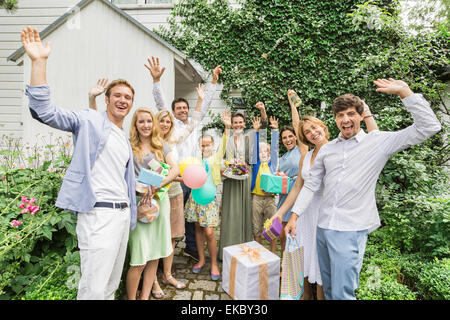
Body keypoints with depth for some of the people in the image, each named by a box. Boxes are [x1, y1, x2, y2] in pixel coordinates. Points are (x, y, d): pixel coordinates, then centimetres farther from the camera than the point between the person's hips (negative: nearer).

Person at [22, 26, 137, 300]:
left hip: (122, 213, 8)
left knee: (111, 286, 14)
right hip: (99, 213, -7)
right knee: (94, 289, -8)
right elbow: (45, 111, -13)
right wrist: (39, 62, -19)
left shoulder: (125, 140, 22)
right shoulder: (89, 121, 1)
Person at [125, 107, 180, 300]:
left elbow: (175, 169, -1)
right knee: (140, 258, -5)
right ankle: (131, 297, 15)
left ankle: (145, 294, 25)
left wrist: (157, 185, -13)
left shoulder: (161, 145, 10)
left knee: (155, 253, 10)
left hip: (160, 200, 4)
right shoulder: (129, 146, 3)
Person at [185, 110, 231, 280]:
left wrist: (227, 128, -25)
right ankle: (201, 260, 26)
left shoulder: (216, 158, 3)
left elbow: (223, 146, -13)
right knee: (198, 228, 11)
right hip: (195, 196, 4)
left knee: (209, 232, -6)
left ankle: (214, 264, 11)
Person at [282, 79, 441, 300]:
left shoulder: (378, 142, -2)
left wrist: (404, 91, -11)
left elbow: (429, 127, -7)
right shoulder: (326, 149, 10)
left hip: (350, 230, -5)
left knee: (342, 293, -3)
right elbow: (311, 184, 12)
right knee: (328, 289, 19)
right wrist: (294, 215, 7)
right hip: (323, 227, 5)